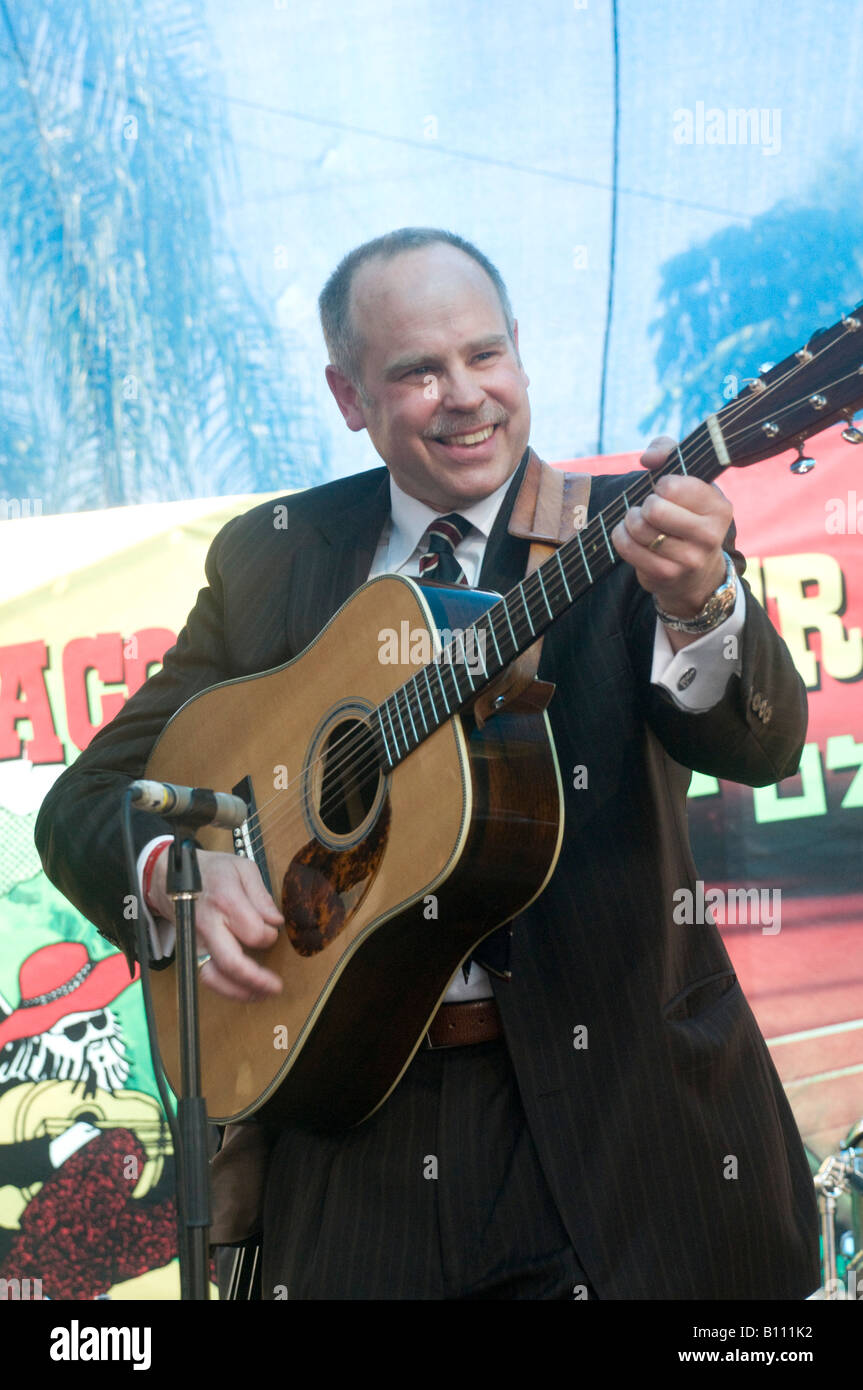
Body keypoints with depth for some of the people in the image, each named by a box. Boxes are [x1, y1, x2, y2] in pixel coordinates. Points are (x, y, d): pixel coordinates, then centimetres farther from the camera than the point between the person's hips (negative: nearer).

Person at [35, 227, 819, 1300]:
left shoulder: (621, 534, -2)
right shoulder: (267, 558, 6)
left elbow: (764, 747, -18)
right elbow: (85, 801, 8)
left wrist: (699, 601, -38)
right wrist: (181, 870, -14)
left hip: (610, 1108, -2)